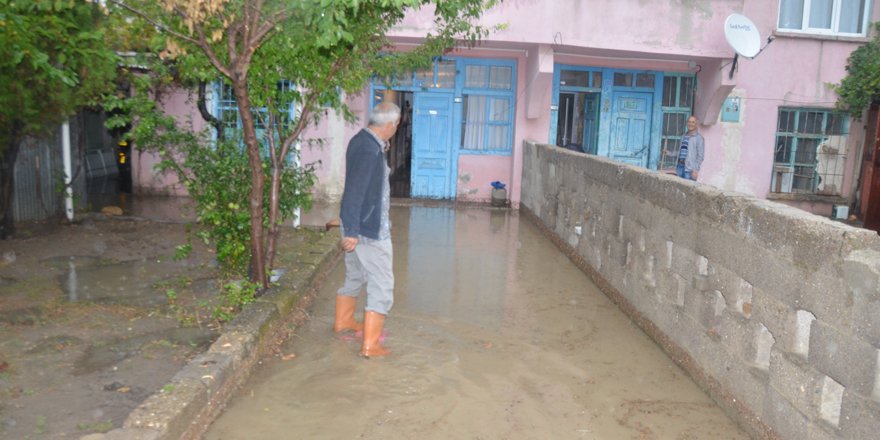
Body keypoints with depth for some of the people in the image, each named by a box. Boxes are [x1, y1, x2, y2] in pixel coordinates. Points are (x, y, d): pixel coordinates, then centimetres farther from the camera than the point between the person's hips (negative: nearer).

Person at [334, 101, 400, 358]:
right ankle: (371, 345, 2)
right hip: (368, 229, -10)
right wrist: (352, 231, -24)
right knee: (382, 285, -2)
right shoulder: (369, 150, -23)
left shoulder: (362, 140, 7)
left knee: (355, 276, 26)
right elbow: (355, 191, -26)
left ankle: (343, 321, 43)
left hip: (356, 224, 10)